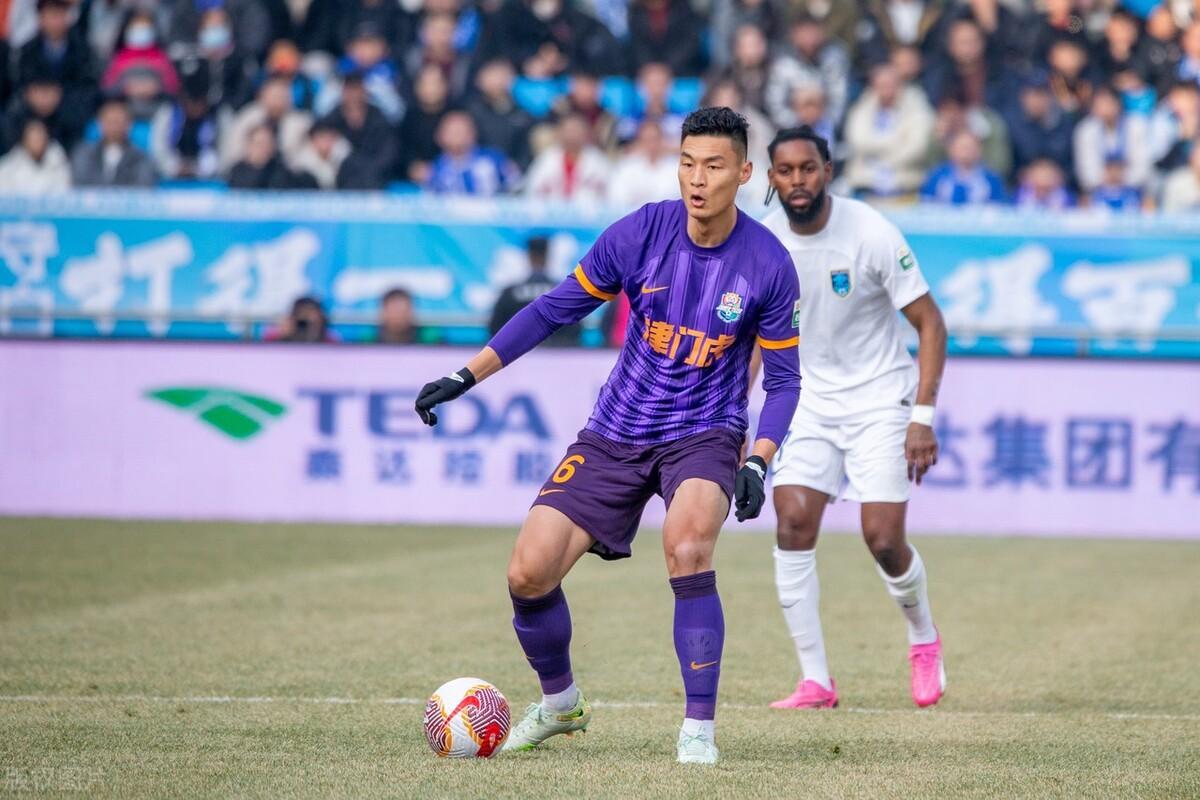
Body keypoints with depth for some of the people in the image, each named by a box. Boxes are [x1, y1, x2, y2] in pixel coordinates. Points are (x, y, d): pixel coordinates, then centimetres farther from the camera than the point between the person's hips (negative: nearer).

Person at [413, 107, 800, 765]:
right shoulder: (639, 233, -9)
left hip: (703, 436, -3)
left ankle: (698, 729, -22)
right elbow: (555, 309, 1)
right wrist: (465, 377, -1)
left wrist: (757, 464, -16)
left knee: (687, 544, -33)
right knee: (528, 574, -7)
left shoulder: (768, 265, -11)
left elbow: (784, 377, -2)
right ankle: (559, 702, 23)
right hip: (615, 434, 3)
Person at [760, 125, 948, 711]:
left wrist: (923, 416, -19)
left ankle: (924, 640, 21)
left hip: (880, 399, -4)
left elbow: (930, 322, -12)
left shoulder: (872, 234, -18)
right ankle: (815, 681, -8)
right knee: (793, 524, -14)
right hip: (809, 401, 4)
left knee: (884, 541, -11)